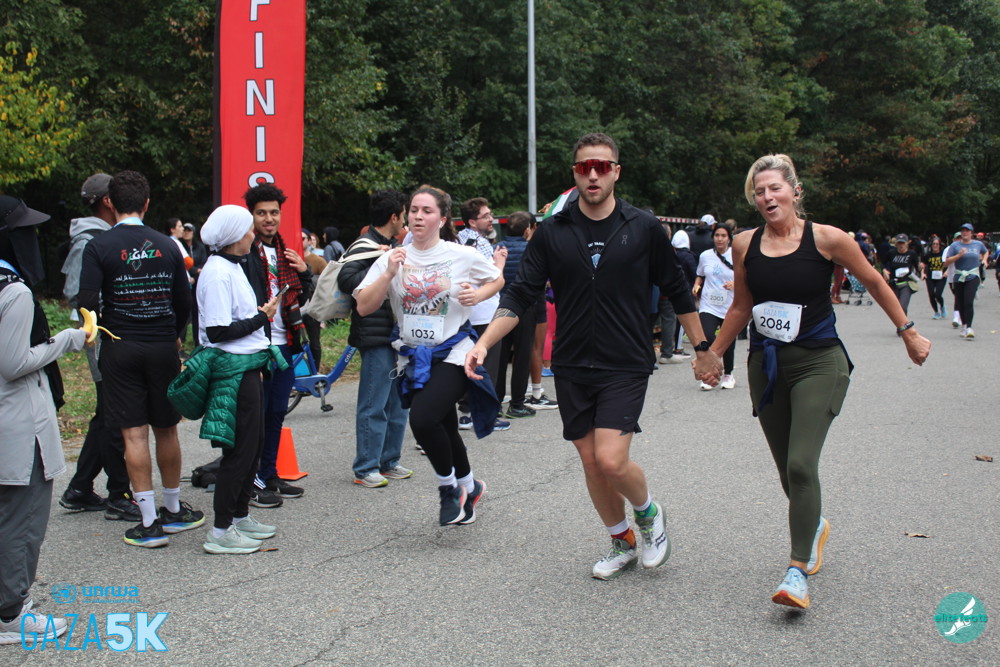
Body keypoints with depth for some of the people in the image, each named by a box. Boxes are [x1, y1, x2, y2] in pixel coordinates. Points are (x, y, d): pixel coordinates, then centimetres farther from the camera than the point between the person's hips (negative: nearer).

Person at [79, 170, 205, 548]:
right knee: (166, 430, 14)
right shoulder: (167, 246, 2)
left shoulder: (98, 247, -8)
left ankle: (150, 524, 0)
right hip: (163, 347, 3)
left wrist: (100, 328, 8)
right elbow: (185, 301, 6)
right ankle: (174, 511, 27)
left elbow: (87, 304, -14)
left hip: (120, 348, -3)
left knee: (134, 434, 0)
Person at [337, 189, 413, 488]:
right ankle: (365, 468, 4)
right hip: (376, 337, -9)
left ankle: (389, 461, 24)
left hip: (398, 335, 9)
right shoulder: (364, 247, -11)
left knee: (398, 403, 14)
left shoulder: (392, 246, 17)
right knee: (374, 405, -4)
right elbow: (346, 279, -28)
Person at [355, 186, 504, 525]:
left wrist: (479, 295, -8)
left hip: (453, 353, -4)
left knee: (423, 419, -25)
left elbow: (497, 279, 12)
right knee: (444, 430, 15)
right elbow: (364, 307, -5)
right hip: (415, 357, 4)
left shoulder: (463, 256, -5)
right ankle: (468, 486, 41)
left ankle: (449, 487, 0)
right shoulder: (393, 258, 1)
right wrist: (388, 274, -18)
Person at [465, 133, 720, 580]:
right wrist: (483, 343, -12)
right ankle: (623, 544, 30)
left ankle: (649, 514, 17)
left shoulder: (644, 228, -1)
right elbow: (520, 296, 0)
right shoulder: (552, 232, 1)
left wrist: (703, 350, 11)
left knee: (611, 461, -15)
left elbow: (677, 292, 8)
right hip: (572, 367, 3)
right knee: (591, 461, 9)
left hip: (626, 366, -3)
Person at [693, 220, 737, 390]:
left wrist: (735, 284, -17)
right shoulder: (705, 256, 6)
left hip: (731, 307, -1)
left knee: (728, 343, 7)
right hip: (708, 306, 1)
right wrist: (696, 286, 2)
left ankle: (728, 375, 33)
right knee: (707, 337, -20)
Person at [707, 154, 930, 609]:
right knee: (787, 472, 12)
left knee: (801, 465, -18)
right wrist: (713, 354, 18)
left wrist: (908, 333, 9)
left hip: (818, 363, -4)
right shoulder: (745, 246, 1)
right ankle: (816, 525, 44)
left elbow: (875, 283, 4)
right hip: (766, 366, 4)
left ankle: (799, 572, -11)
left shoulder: (826, 239, -8)